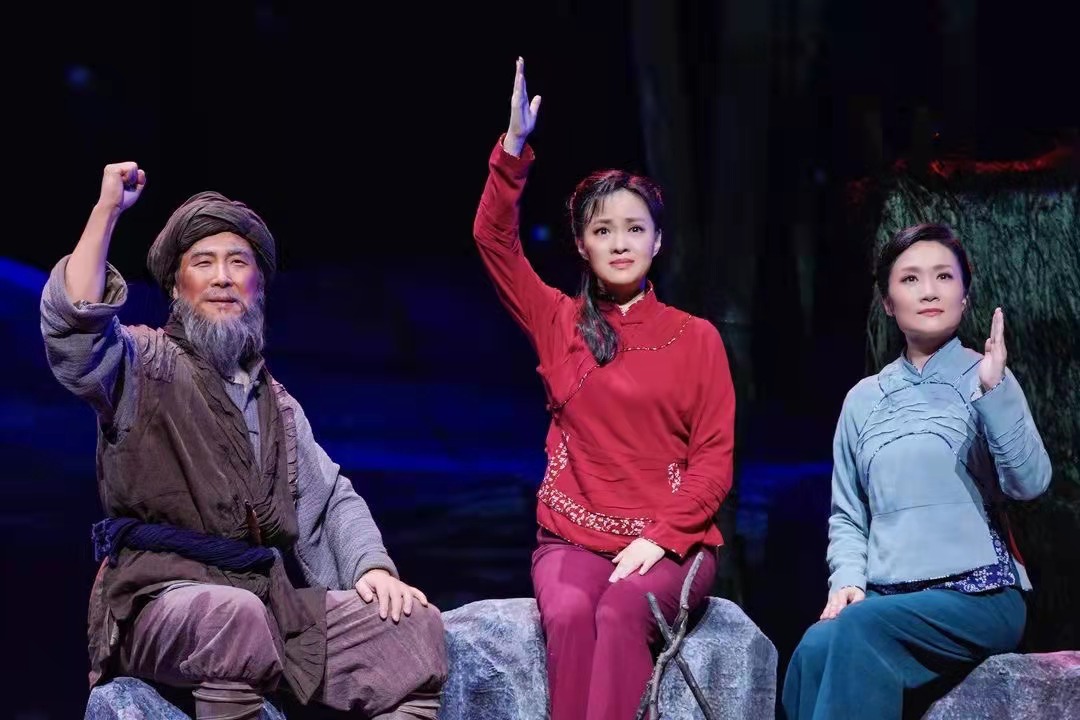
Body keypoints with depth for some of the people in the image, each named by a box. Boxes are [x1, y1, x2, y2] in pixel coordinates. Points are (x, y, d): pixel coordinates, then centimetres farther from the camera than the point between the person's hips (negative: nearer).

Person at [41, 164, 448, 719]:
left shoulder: (278, 405, 26)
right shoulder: (144, 366, 6)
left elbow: (333, 498, 21)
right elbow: (73, 321, -15)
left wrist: (372, 567, 2)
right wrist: (107, 209, -14)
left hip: (269, 595, 6)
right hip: (161, 598, -6)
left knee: (414, 626, -13)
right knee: (235, 614, -40)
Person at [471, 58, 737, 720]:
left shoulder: (696, 338, 6)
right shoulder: (559, 323, 11)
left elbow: (716, 458, 1)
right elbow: (494, 239, -2)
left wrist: (660, 538, -12)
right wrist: (515, 146, -13)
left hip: (670, 543, -1)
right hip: (573, 535, 1)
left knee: (620, 614, -33)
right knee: (568, 615, -32)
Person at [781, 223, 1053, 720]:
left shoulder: (986, 379, 4)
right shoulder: (864, 399, 15)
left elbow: (1030, 483, -11)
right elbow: (846, 515, 17)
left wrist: (994, 391, -23)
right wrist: (847, 580, -2)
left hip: (979, 594, -3)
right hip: (884, 598, 3)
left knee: (855, 630, -32)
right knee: (816, 649, -30)